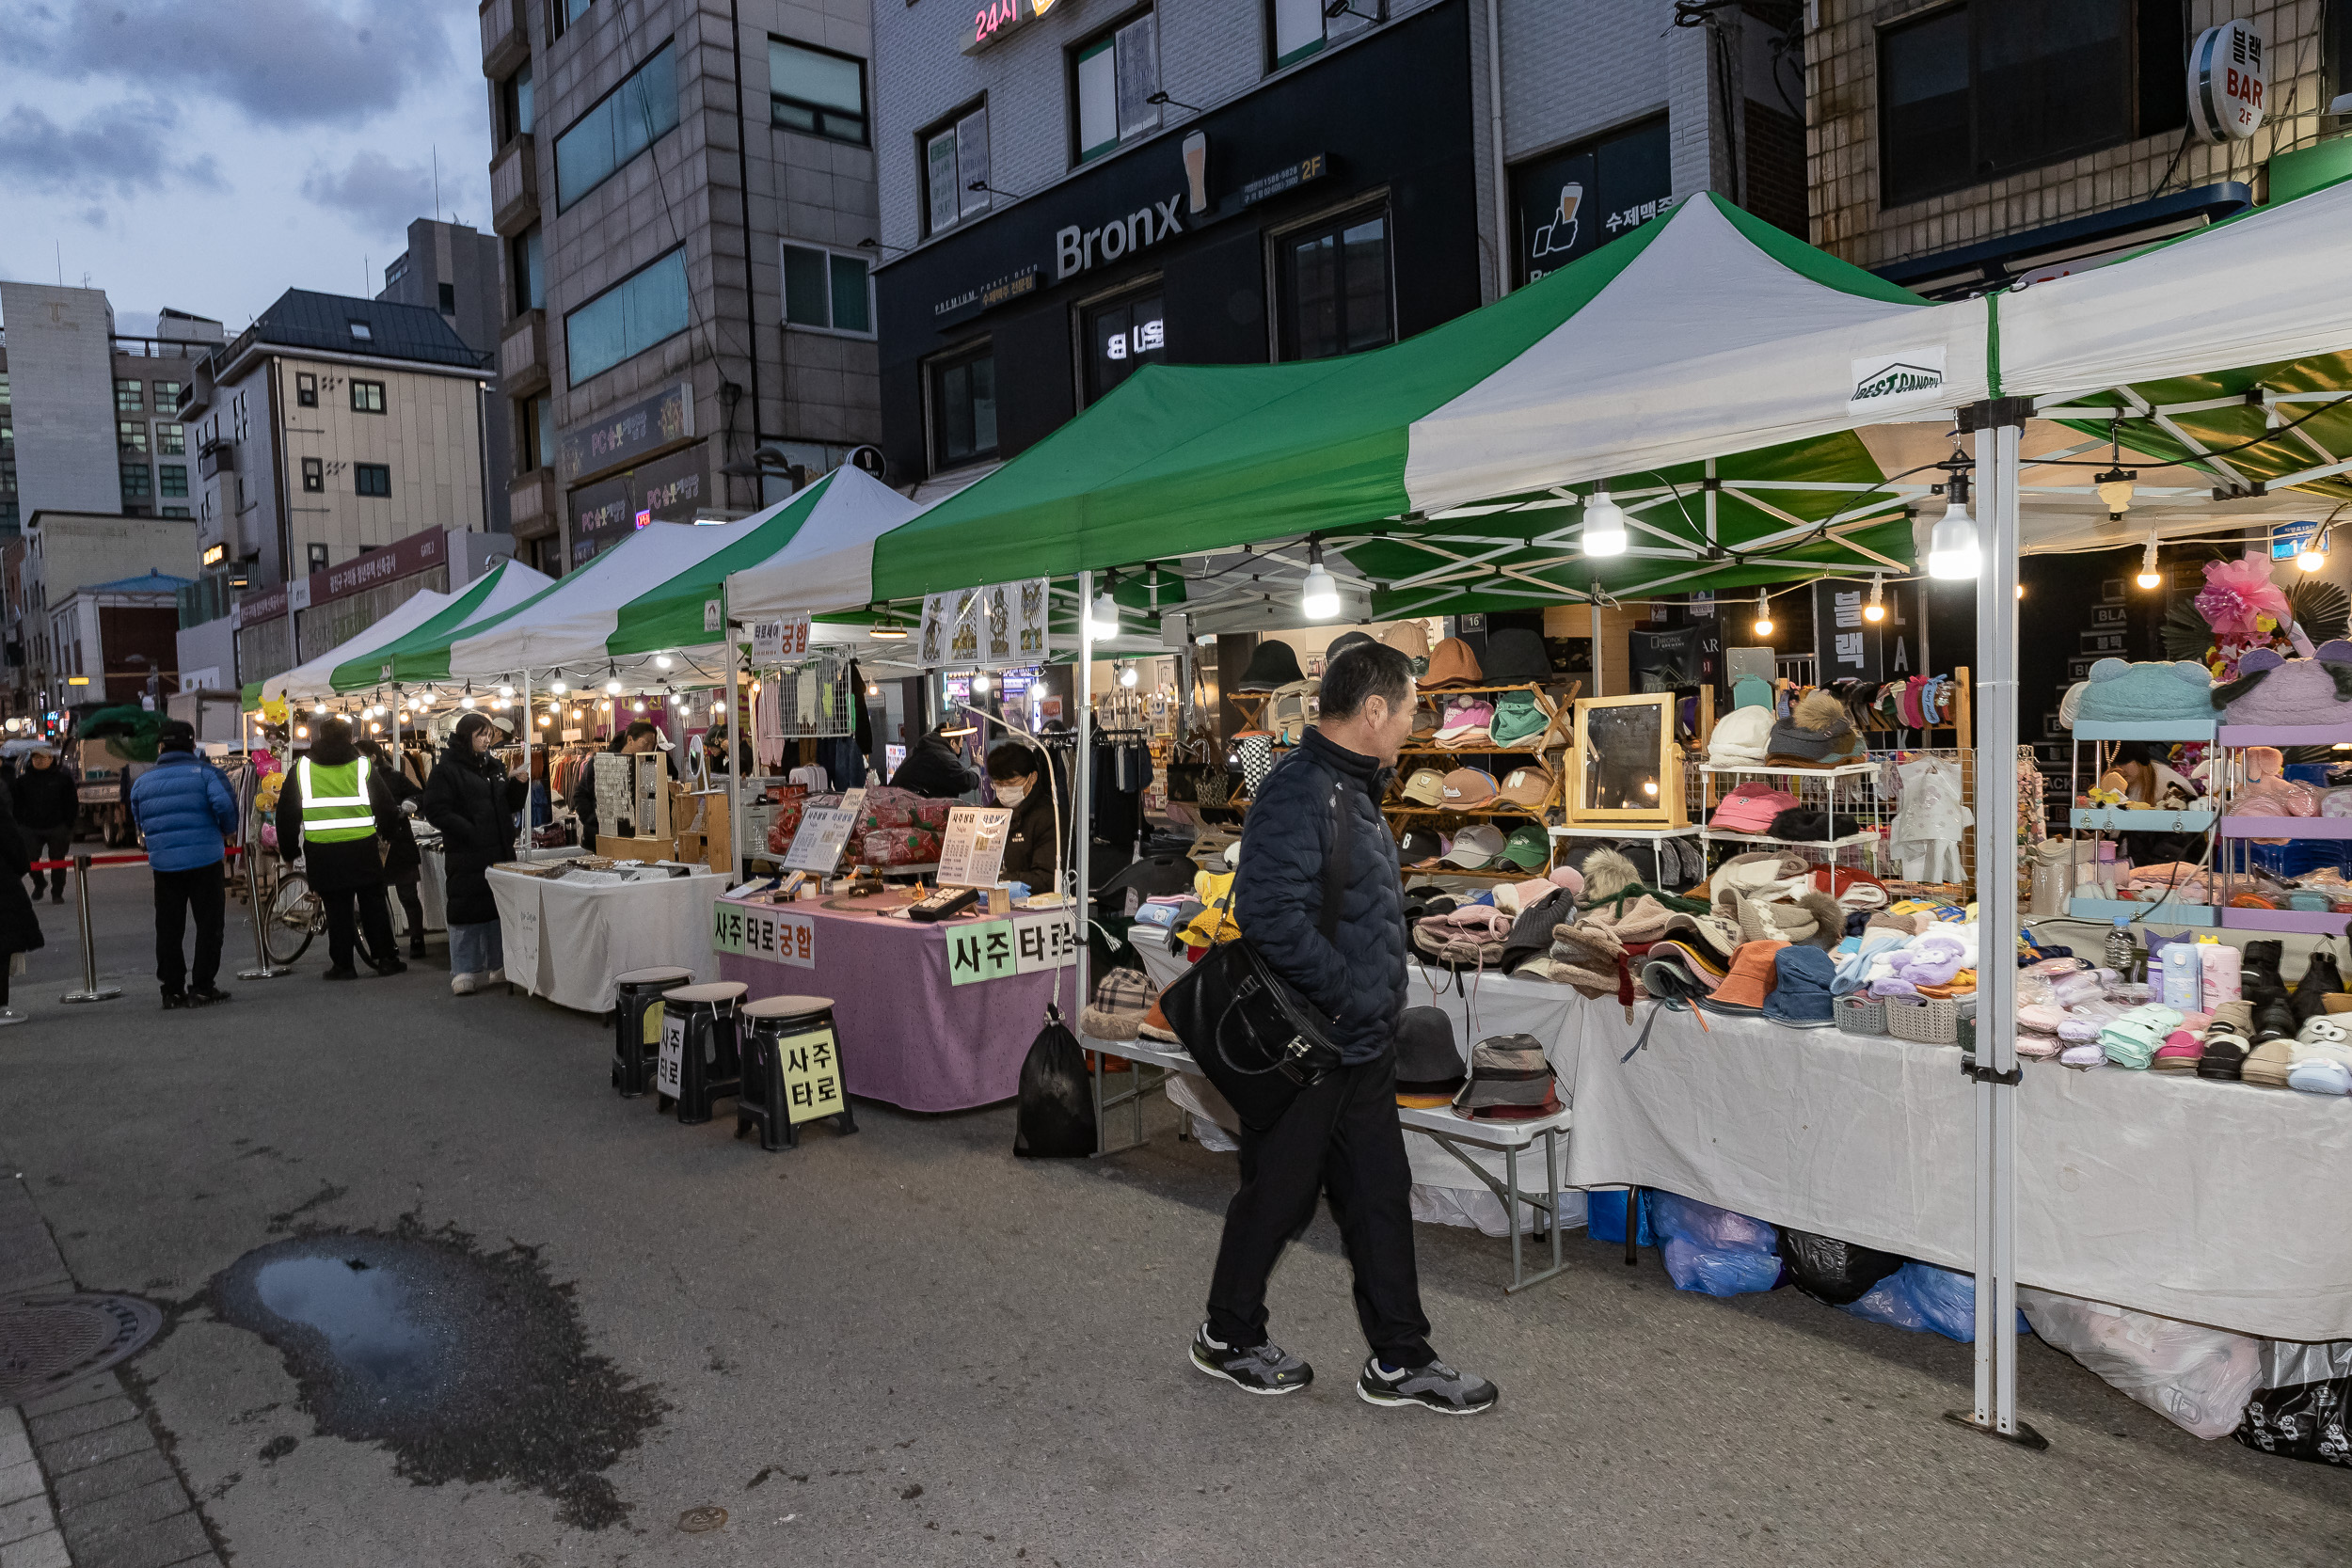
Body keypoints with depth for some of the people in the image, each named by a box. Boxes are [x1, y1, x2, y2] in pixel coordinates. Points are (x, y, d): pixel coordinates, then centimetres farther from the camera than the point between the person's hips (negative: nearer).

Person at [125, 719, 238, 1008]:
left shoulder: (142, 781, 8)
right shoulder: (205, 772, -5)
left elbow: (139, 822, 14)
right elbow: (224, 805, -18)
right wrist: (227, 831, 1)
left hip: (163, 863, 3)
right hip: (206, 860, -3)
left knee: (168, 928, 10)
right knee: (208, 924, 4)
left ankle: (172, 990, 13)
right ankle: (202, 989, 2)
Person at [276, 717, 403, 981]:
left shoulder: (301, 768, 5)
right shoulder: (364, 767, 2)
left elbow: (286, 815, 10)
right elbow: (386, 809, 5)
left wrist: (288, 850, 20)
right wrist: (387, 831, 25)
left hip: (322, 854, 0)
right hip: (363, 849, 0)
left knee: (337, 909, 6)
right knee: (373, 904, 9)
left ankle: (342, 964, 8)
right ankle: (386, 958, 10)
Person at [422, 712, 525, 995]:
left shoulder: (495, 767, 15)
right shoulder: (447, 769, -6)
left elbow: (512, 806, 18)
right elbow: (436, 811, -13)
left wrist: (518, 784, -1)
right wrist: (470, 831, -20)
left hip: (500, 851, 7)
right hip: (467, 854, -7)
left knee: (498, 908, 11)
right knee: (467, 910, -4)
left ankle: (498, 966, 20)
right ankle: (463, 972, 3)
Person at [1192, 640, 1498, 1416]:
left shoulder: (1353, 790, 13)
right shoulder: (1298, 791, -21)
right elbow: (1272, 915, -30)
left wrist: (1381, 1001, 16)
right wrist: (1351, 995, -23)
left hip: (1361, 1046, 10)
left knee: (1380, 1193, 15)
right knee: (1277, 1195, 8)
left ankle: (1399, 1360, 27)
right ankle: (1228, 1337, 29)